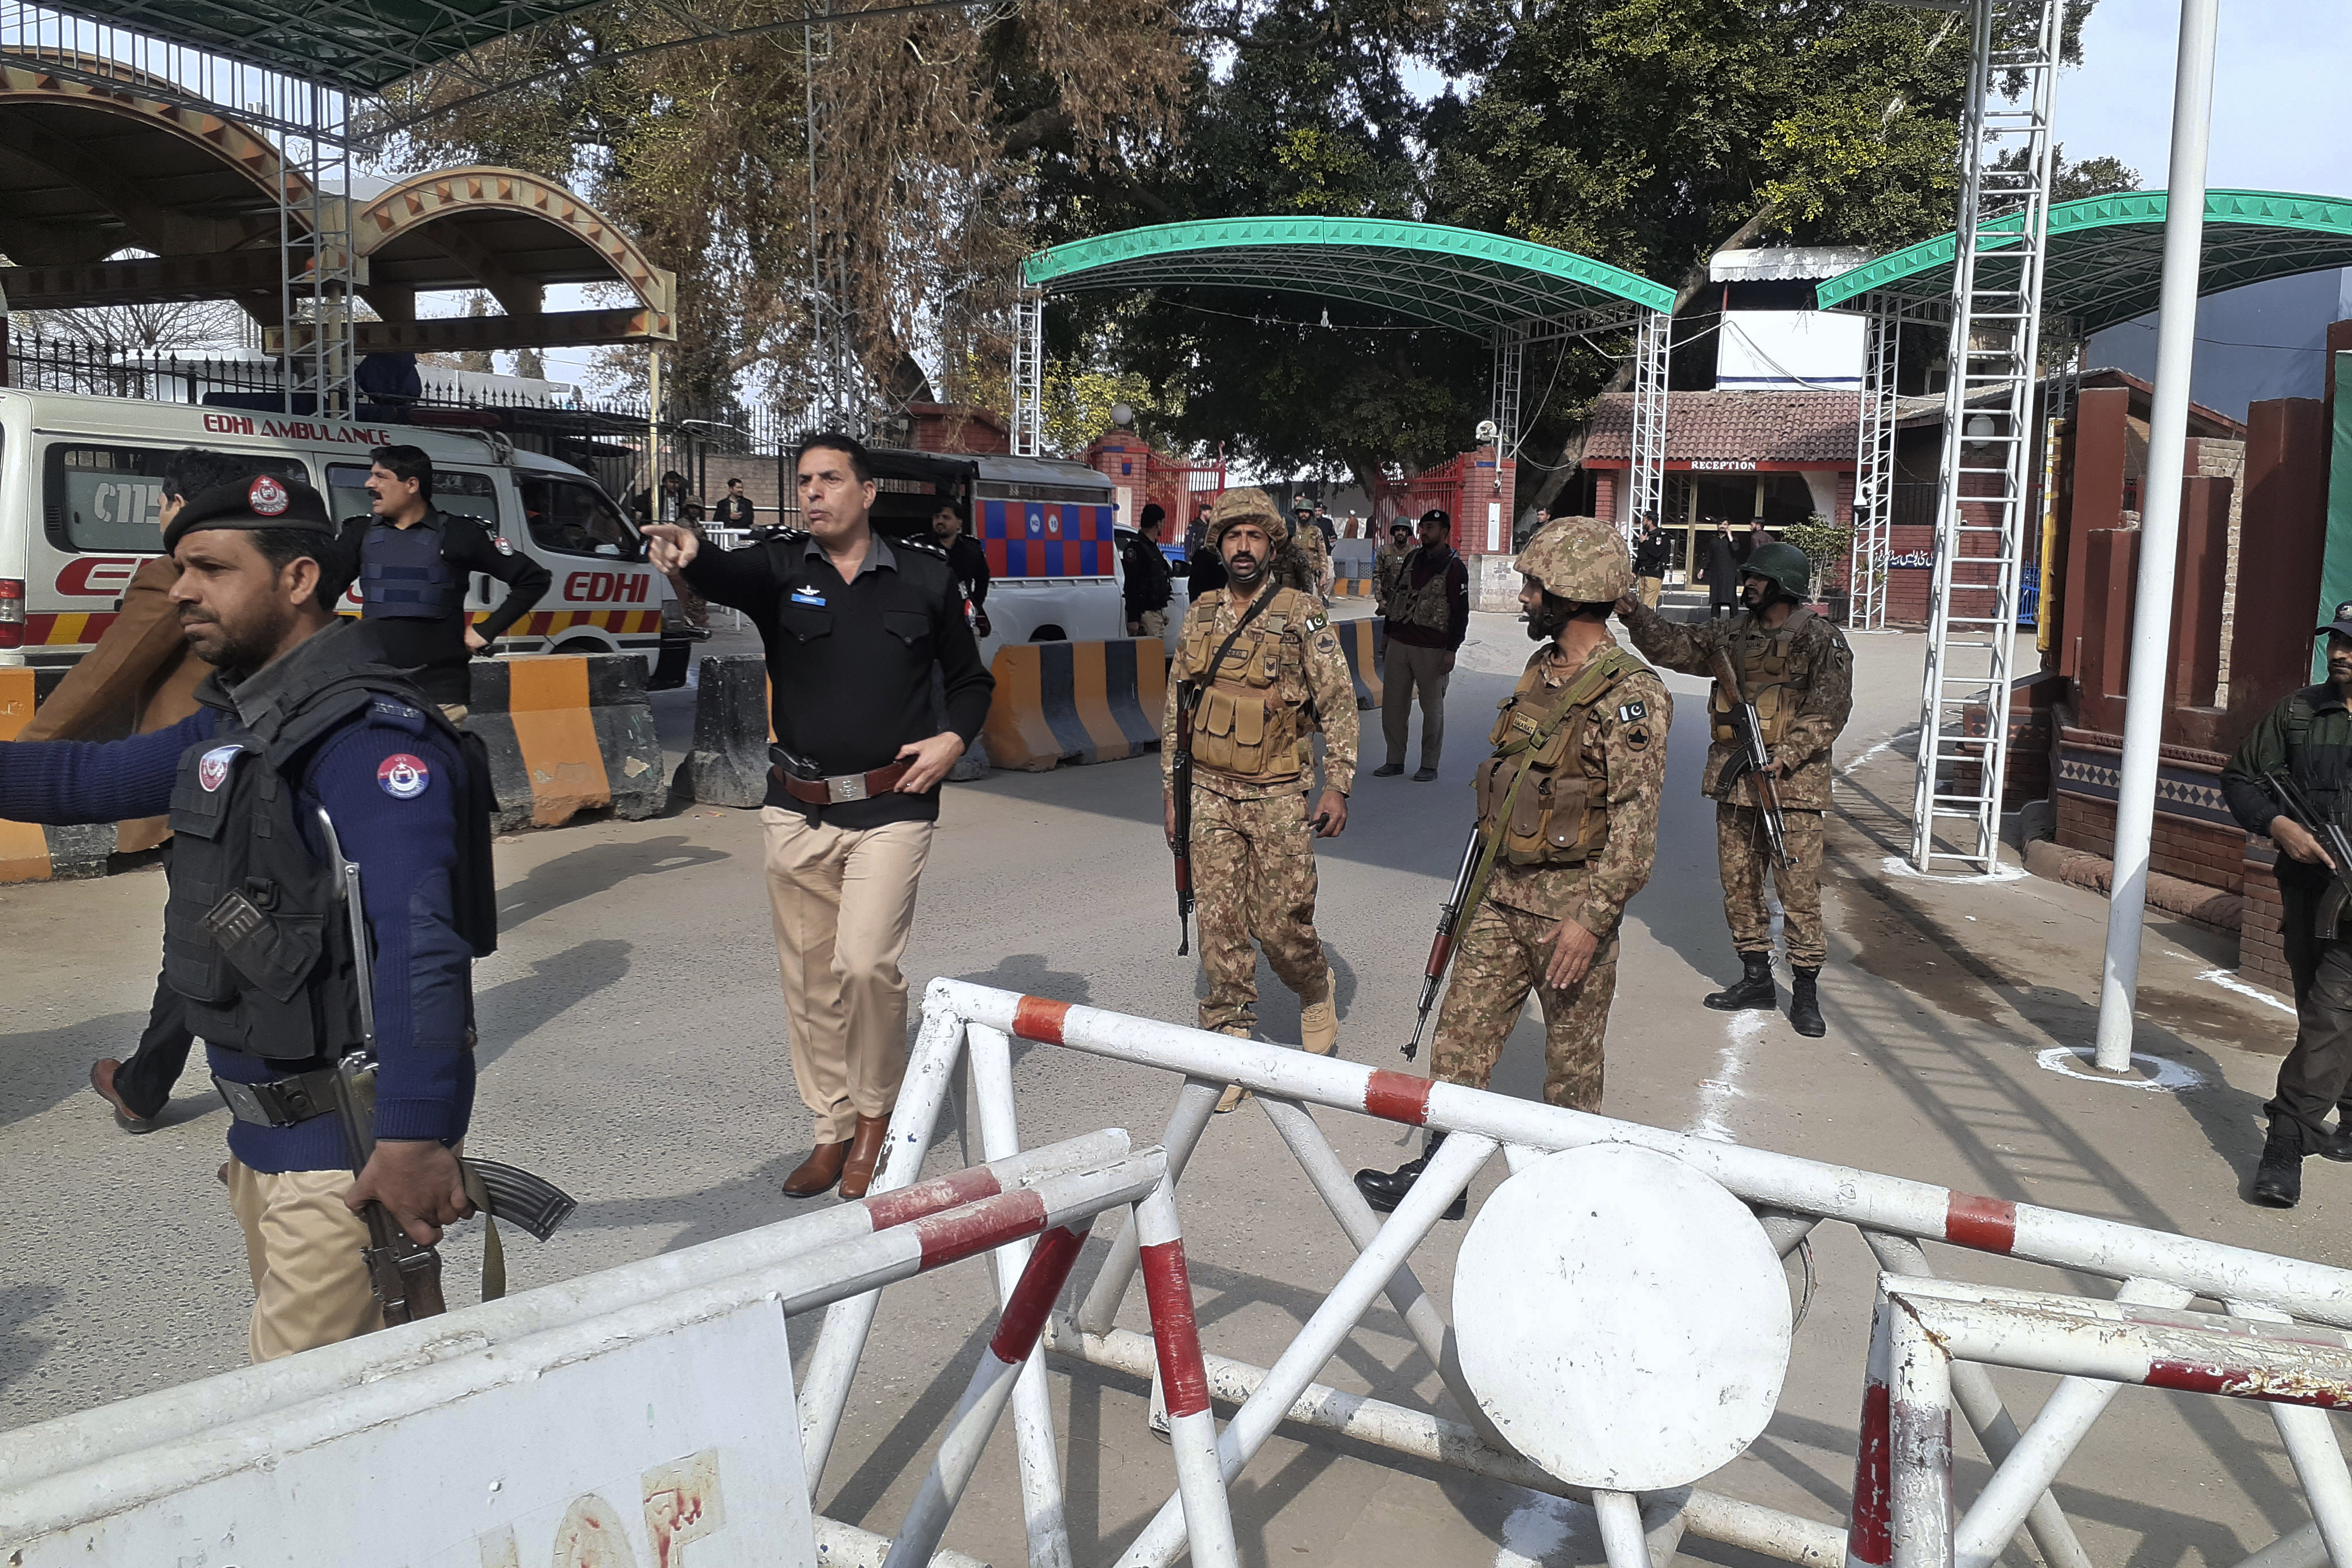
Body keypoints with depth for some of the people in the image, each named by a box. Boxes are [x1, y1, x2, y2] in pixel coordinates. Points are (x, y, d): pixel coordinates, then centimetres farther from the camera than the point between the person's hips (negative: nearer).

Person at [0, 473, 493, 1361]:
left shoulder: (368, 736, -22)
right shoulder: (236, 720, 11)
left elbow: (417, 946, -30)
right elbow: (92, 778, 22)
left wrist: (415, 1138, -35)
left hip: (347, 1149, -10)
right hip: (265, 1128, 10)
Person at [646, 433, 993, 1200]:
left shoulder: (926, 577, 4)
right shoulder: (781, 568, 3)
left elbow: (970, 679, 15)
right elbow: (728, 574, -21)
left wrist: (953, 739, -4)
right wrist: (689, 555, -44)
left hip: (890, 806, -2)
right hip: (796, 811, 3)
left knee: (865, 963, -14)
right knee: (809, 978, 9)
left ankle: (875, 1114, 10)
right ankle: (832, 1130, 25)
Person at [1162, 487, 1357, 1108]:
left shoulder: (1301, 614, -4)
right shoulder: (1201, 614, 8)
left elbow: (1339, 703, -3)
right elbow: (1176, 708, 14)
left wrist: (1339, 785, -10)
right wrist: (1171, 788, 12)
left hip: (1279, 796, -3)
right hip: (1210, 795, 4)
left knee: (1281, 925, -1)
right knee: (1220, 926, 3)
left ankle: (1316, 994, 30)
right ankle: (1230, 1040, 13)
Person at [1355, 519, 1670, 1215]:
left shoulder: (1631, 696, -16)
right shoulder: (1540, 673, 10)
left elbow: (1636, 825, -20)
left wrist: (1591, 919, -24)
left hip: (1572, 900, -8)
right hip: (1504, 891, 8)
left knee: (1572, 1053, 7)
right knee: (1463, 1025, 8)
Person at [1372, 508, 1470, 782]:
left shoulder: (1454, 567, -4)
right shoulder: (1411, 559, 13)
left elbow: (1460, 613, -7)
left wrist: (1452, 650, -12)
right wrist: (1388, 634, 17)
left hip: (1432, 649, -5)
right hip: (1399, 644, 6)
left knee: (1432, 707, 4)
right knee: (1392, 703, 6)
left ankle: (1430, 765, 12)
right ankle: (1395, 761, 16)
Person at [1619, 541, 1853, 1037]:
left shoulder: (1822, 641, -5)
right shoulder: (1732, 635, 12)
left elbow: (1830, 709, -12)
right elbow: (1674, 646, 14)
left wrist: (1786, 755, -21)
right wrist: (1633, 613, 0)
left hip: (1792, 782, -6)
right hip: (1734, 778, 6)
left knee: (1799, 888, -4)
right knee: (1739, 882, 11)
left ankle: (1805, 991, 5)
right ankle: (1756, 979, 23)